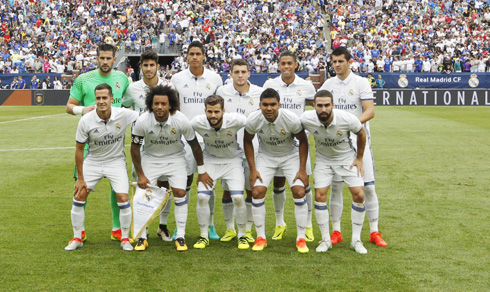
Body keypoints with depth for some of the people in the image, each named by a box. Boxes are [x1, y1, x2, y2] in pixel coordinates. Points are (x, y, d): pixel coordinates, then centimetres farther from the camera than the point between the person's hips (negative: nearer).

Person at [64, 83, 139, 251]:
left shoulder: (124, 115, -19)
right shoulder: (85, 121, -17)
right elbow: (79, 149, -7)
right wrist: (80, 178, -6)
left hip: (116, 161, -1)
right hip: (92, 162, 1)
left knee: (123, 199, -12)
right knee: (78, 197, -4)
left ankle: (125, 238, 8)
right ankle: (77, 238, 14)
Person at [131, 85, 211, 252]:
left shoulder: (181, 120, -23)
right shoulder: (142, 121, -23)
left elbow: (194, 146, -9)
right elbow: (135, 147, -9)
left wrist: (201, 171, -1)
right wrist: (140, 175, -7)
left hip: (175, 158, 0)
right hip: (150, 158, 0)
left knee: (180, 193, -13)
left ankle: (180, 237, -1)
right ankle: (142, 237, 6)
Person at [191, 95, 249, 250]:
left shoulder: (235, 120, -27)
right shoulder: (197, 122, -22)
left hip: (232, 160, -1)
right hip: (210, 160, 1)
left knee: (238, 198, -16)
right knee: (202, 197, -14)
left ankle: (242, 235, 6)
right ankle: (204, 236, 5)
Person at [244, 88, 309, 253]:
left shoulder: (291, 119, -27)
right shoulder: (253, 120, -22)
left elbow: (303, 141, -11)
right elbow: (247, 141, -3)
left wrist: (302, 170, -12)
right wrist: (252, 169, -7)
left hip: (290, 156, -1)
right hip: (265, 156, 1)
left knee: (299, 192, -15)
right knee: (257, 192, -14)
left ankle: (301, 239, 0)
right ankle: (261, 237, 2)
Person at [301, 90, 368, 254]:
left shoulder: (347, 119, -28)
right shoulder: (306, 119, -25)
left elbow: (361, 134, -7)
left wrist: (359, 159, 1)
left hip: (347, 158, -1)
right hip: (323, 159, 1)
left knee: (359, 194, -10)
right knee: (319, 196, -10)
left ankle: (356, 240, 5)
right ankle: (326, 239, 5)